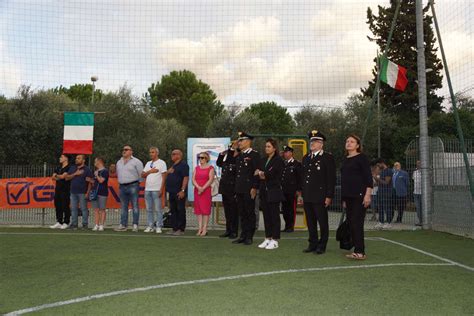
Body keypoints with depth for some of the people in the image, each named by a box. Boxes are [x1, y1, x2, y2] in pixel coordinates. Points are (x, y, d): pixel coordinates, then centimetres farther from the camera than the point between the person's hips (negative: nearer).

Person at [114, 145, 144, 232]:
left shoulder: (136, 162, -2)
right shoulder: (119, 162, 17)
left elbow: (141, 174, -3)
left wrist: (137, 183, 0)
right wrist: (120, 182, 16)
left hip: (133, 186, -6)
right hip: (122, 187, 6)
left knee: (135, 206, -5)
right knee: (123, 207, 8)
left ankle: (135, 225, -4)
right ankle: (123, 225, 12)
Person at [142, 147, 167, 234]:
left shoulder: (162, 163, 0)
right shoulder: (148, 163, 19)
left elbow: (164, 177, -6)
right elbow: (142, 175, 13)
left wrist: (161, 189, -14)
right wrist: (150, 171, -4)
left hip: (156, 190, -6)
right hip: (147, 189, 6)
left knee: (158, 209, -5)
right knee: (149, 209, 7)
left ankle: (159, 227, 0)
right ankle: (150, 226, 12)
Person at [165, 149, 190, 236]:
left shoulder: (183, 165, -7)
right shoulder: (173, 166, 20)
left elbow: (186, 178, -16)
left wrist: (182, 190, -23)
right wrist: (168, 189, 16)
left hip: (179, 193, -9)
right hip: (172, 192, 9)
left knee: (180, 210, -4)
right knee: (173, 211, 10)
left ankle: (181, 229, -1)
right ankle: (174, 228, 16)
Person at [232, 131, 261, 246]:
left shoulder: (254, 155, -7)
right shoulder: (239, 156, 16)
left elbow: (257, 172, -12)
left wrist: (254, 188, -17)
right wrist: (236, 188, 16)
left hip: (249, 189, -7)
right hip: (239, 189, 7)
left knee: (250, 213, 1)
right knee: (242, 213, 11)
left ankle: (249, 236, 9)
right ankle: (243, 235, 19)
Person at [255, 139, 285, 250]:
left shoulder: (278, 160, -6)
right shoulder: (264, 160, 16)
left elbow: (277, 176, -13)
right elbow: (259, 174, 13)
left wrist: (263, 174, -5)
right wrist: (260, 175, -10)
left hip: (274, 191, -7)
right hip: (264, 191, 7)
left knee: (274, 215, -2)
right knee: (266, 215, 9)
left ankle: (275, 240, 4)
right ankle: (267, 239, 16)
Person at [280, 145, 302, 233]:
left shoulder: (297, 164, -2)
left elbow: (300, 178, -5)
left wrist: (299, 190, -9)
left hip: (292, 191, -5)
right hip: (283, 191, 5)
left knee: (292, 209, 0)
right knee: (284, 209, 8)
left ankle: (291, 227, 7)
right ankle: (287, 226, 16)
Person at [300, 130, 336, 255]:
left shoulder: (328, 157, -4)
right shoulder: (306, 158, 15)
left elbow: (331, 178, -8)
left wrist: (329, 196, -12)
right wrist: (301, 194, 13)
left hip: (320, 196, -6)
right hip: (307, 197, 6)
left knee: (322, 222, 2)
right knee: (310, 222, 11)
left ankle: (322, 246, 12)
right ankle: (313, 244, 21)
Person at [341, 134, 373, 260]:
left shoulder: (362, 158, -4)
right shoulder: (345, 160, 17)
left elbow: (368, 177, -10)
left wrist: (368, 194, -18)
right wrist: (344, 198, 19)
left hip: (359, 196, -7)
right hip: (348, 196, 7)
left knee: (357, 223, -10)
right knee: (351, 223, 6)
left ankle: (360, 252, -5)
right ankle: (357, 251, 13)